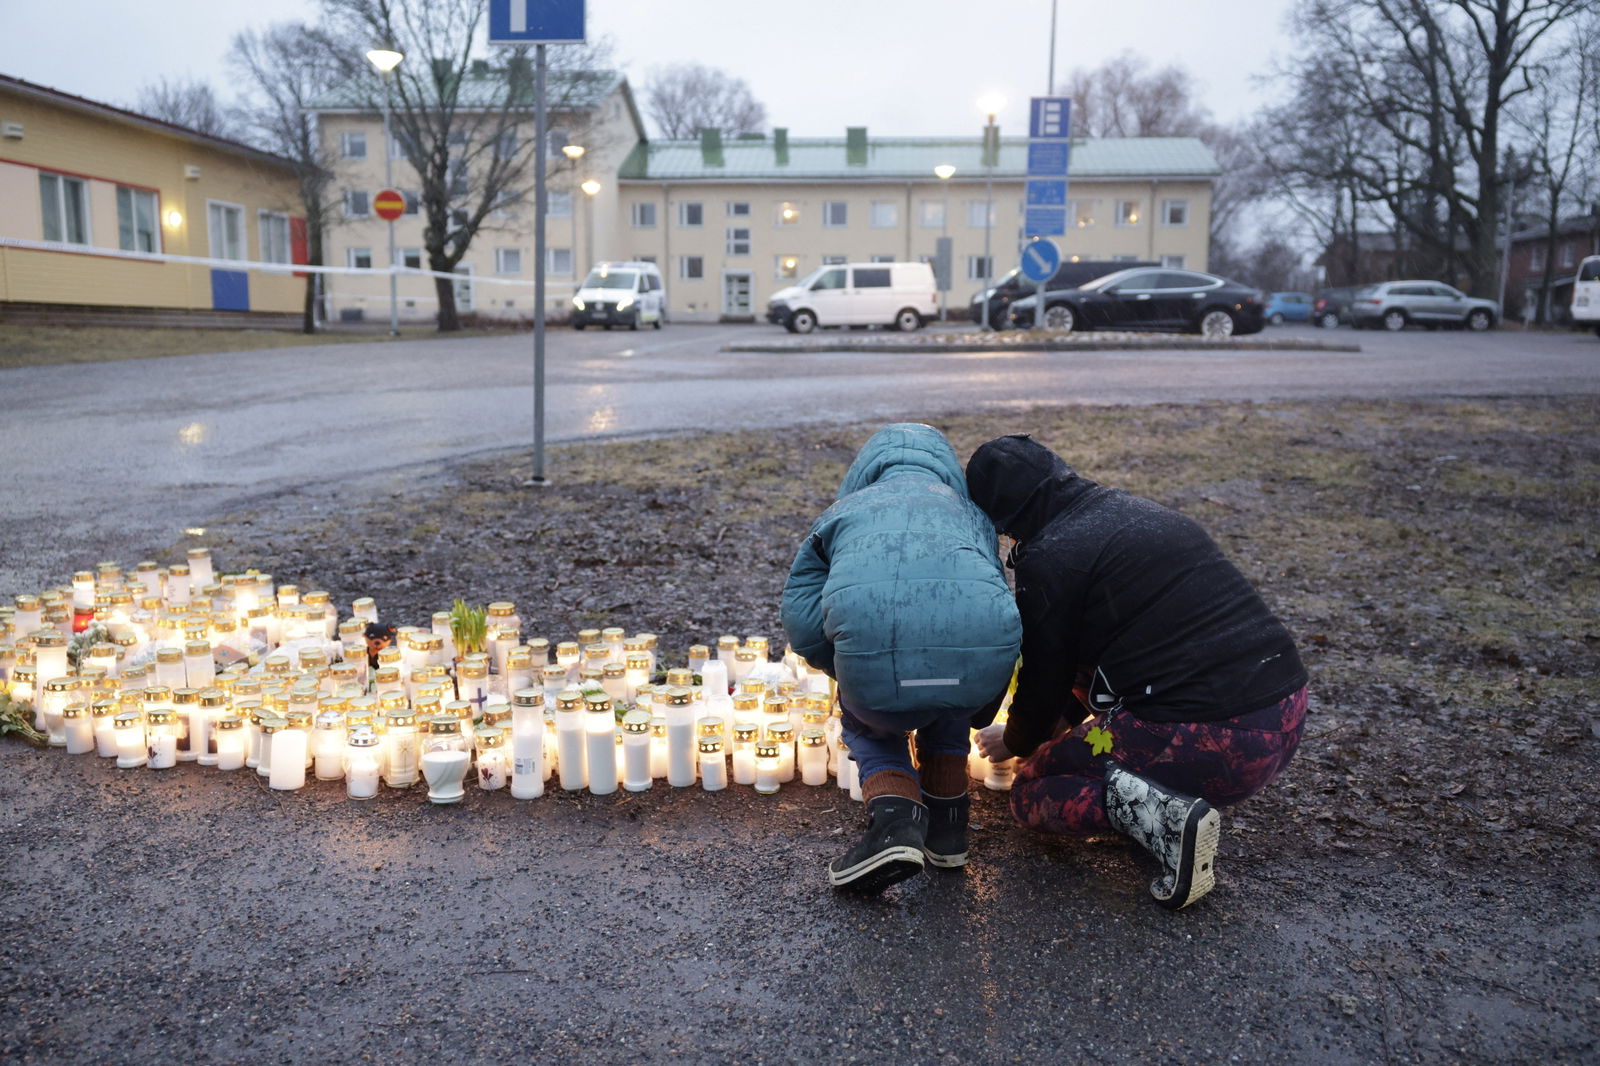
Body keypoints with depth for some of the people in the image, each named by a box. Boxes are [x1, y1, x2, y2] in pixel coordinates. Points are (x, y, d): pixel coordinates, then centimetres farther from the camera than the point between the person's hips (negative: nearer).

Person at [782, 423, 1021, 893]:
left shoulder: (842, 512, 30)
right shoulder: (968, 511, 36)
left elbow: (802, 625, 18)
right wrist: (980, 716, 54)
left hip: (873, 652, -2)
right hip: (981, 657, 2)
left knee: (867, 724, 32)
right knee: (946, 709, 38)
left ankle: (894, 820, 8)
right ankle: (946, 827, 35)